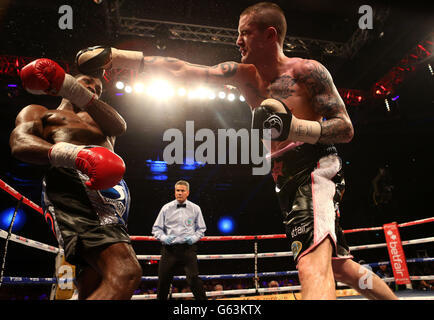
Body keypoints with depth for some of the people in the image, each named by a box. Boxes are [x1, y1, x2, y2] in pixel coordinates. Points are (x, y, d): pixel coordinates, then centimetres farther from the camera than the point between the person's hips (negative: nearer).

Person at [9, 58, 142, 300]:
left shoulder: (98, 119, 39)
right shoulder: (39, 112, 29)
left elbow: (119, 126, 12)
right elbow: (20, 144, 5)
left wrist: (66, 83, 3)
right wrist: (74, 154, -18)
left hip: (114, 192, 5)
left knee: (93, 287, -8)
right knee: (126, 272, -30)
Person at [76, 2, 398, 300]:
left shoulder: (308, 71, -6)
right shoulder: (242, 74, 10)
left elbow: (346, 129, -8)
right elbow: (181, 70, 5)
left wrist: (294, 127, -24)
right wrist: (113, 56, 1)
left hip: (315, 168, -7)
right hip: (286, 177, 7)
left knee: (313, 265, -29)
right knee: (339, 267, 17)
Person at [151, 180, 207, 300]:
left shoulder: (195, 209, 6)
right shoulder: (166, 208, 6)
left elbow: (201, 229, 13)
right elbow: (156, 228, 10)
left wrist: (194, 238, -5)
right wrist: (164, 238, -9)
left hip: (188, 248, -1)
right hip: (169, 248, 2)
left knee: (194, 279, -12)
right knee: (163, 280, 7)